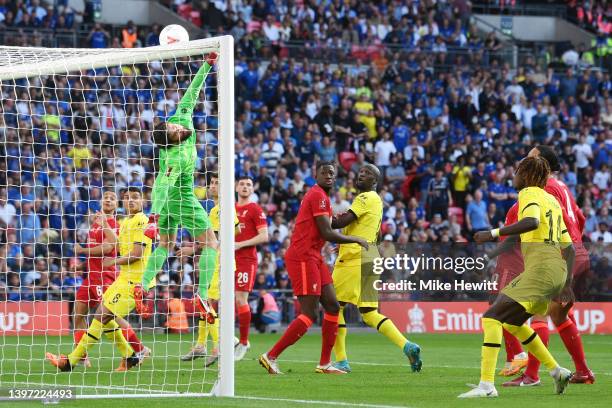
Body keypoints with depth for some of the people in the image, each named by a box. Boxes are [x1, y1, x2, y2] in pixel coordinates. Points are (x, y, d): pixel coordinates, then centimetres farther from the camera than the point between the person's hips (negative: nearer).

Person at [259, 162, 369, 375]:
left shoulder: (319, 195, 19)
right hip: (303, 258, -10)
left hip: (313, 258, 10)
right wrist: (356, 240, -7)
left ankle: (325, 363, 12)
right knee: (309, 314, -11)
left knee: (332, 307, 10)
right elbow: (327, 234, -18)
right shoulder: (318, 196, -13)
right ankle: (270, 356, -9)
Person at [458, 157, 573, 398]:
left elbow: (532, 222, -26)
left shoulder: (529, 193, -3)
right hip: (558, 270, 9)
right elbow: (568, 246, 22)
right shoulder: (552, 200, 22)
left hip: (539, 269, -9)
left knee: (491, 318, -12)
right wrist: (567, 284, 24)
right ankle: (557, 372, 23)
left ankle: (486, 385, -23)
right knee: (512, 322, 24)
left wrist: (493, 234, -24)